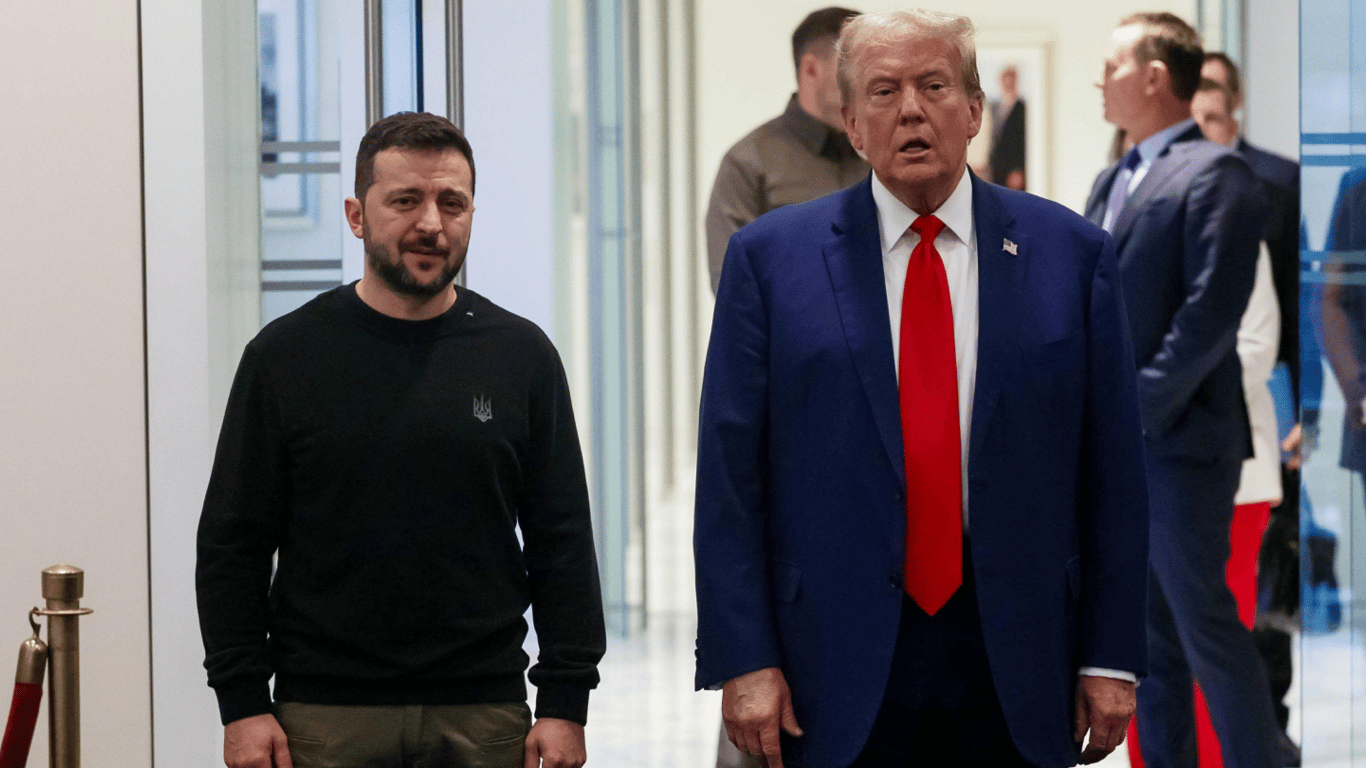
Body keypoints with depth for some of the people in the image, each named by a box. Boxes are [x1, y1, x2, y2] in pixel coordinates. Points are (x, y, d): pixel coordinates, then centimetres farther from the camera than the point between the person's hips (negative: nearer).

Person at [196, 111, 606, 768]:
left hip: (485, 714, 1)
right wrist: (242, 704, -4)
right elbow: (232, 547, 3)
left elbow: (563, 546, 6)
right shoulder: (286, 356, 2)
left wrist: (565, 702, -1)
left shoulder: (520, 356, 6)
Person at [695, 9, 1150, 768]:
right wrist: (742, 659, -7)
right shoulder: (771, 257, 3)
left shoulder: (1070, 254, 5)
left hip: (1013, 668, 1)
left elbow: (1112, 471, 4)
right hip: (839, 669, -1)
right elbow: (729, 474, 0)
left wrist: (1111, 658, 0)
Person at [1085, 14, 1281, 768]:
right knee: (1146, 633, 12)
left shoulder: (1214, 174, -9)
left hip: (1177, 441, -8)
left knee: (1206, 628, -6)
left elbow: (1210, 314, -17)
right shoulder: (1112, 180, 16)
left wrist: (1137, 410, -18)